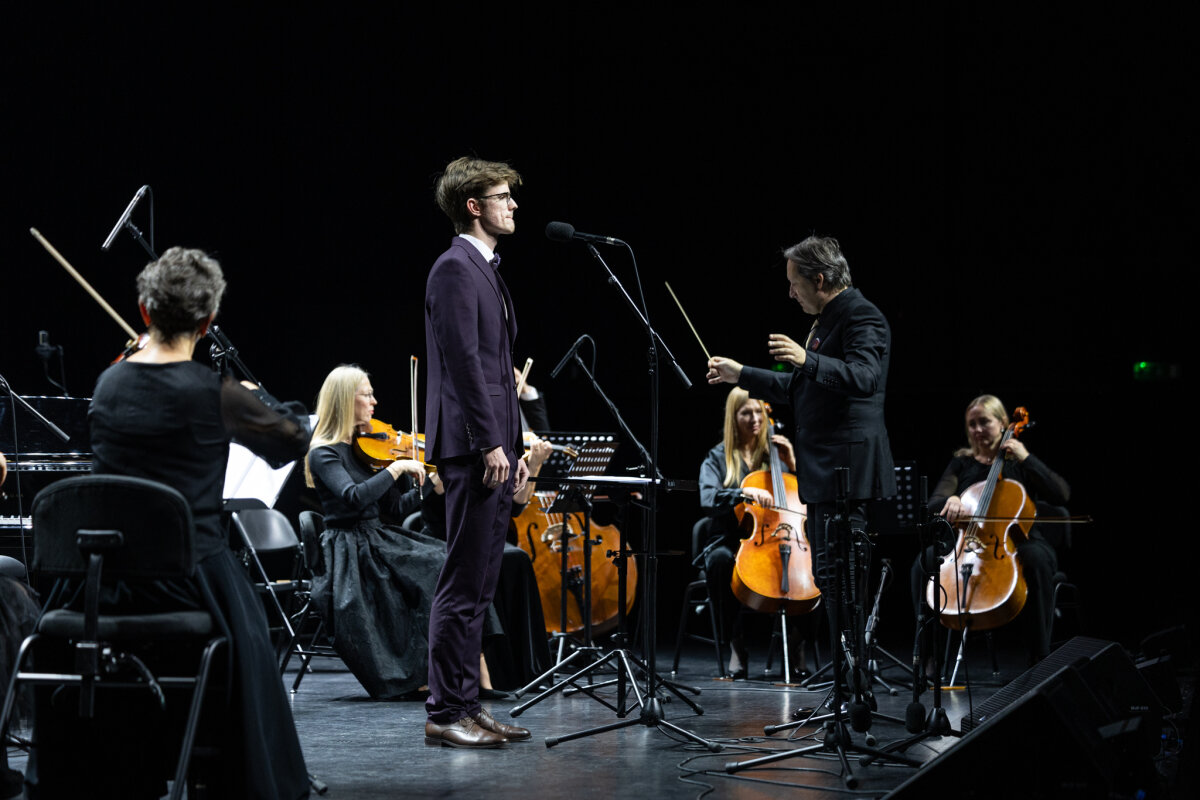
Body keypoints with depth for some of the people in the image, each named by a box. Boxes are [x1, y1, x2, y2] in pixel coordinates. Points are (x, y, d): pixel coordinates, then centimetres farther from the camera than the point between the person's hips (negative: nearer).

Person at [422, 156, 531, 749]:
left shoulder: (485, 271, 22)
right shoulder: (455, 269, -10)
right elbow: (464, 361, -18)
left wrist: (514, 447, 20)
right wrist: (491, 443, -21)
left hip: (493, 449, 10)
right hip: (472, 448, -10)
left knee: (479, 584, 11)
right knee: (464, 583, -9)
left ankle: (468, 704, 15)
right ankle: (445, 714, -5)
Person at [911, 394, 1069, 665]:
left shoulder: (1019, 463, 10)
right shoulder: (961, 463, 16)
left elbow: (1061, 495, -5)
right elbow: (934, 503, 1)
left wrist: (1026, 459, -11)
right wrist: (949, 501, -24)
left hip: (1014, 543, -2)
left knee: (1038, 558, -36)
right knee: (925, 561, -27)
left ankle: (1039, 655, -29)